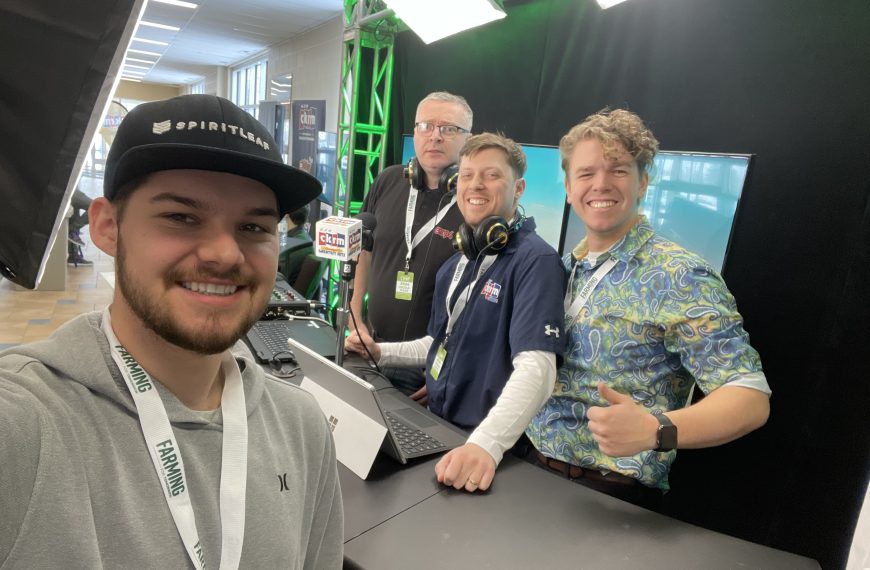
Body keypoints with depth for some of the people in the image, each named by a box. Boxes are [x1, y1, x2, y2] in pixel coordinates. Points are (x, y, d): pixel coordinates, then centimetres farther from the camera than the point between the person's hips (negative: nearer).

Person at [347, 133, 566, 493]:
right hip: (437, 428, 7)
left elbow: (535, 367, -28)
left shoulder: (535, 261, -17)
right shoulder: (456, 265, 10)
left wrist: (486, 443, -41)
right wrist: (380, 353, 7)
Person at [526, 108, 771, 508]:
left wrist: (656, 430, -36)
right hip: (535, 470, 6)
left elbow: (750, 397, -19)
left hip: (613, 493, -6)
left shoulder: (678, 276, -15)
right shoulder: (564, 268, 5)